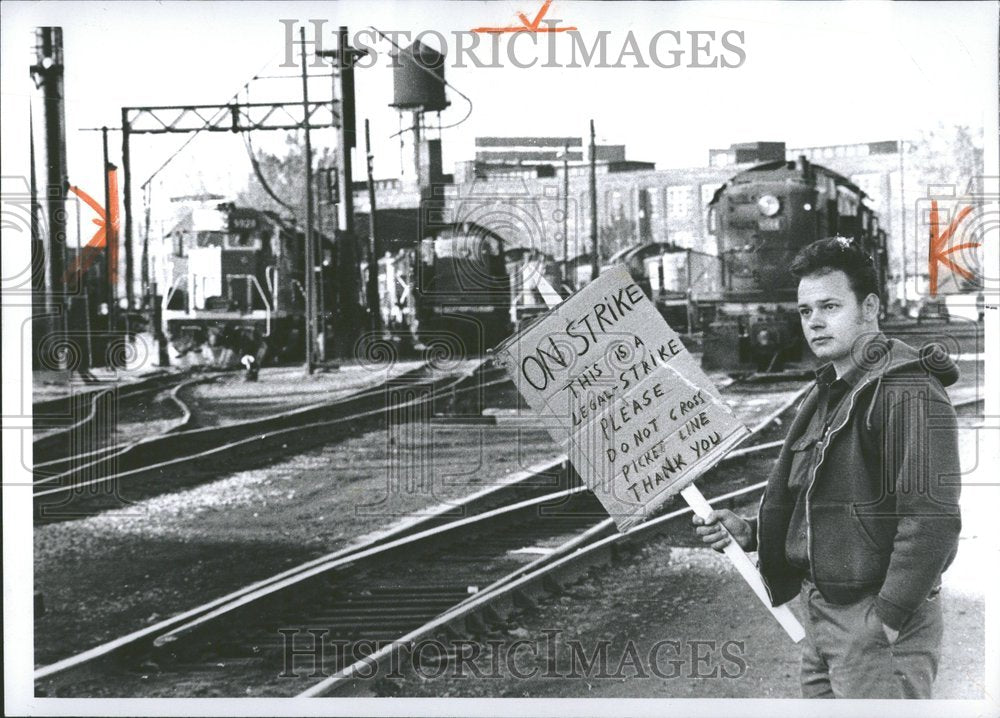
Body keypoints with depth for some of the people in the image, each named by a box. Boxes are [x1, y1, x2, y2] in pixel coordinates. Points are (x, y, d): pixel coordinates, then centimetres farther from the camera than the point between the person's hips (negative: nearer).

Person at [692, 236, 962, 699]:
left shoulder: (908, 390, -16)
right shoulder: (825, 396, 16)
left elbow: (932, 522, -23)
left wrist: (887, 619, -22)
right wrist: (748, 532, 8)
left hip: (879, 625, -9)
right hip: (821, 617, 9)